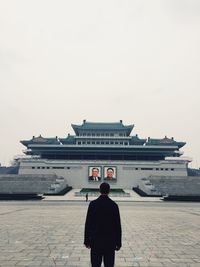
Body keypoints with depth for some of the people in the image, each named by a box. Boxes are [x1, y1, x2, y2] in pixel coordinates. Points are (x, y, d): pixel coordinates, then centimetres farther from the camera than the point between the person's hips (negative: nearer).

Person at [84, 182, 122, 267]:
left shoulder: (93, 204, -7)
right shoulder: (114, 205, -7)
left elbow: (88, 223, -5)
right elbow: (117, 225, -5)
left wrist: (87, 241, 4)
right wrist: (118, 243, 3)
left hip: (95, 241, 0)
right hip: (110, 241, 0)